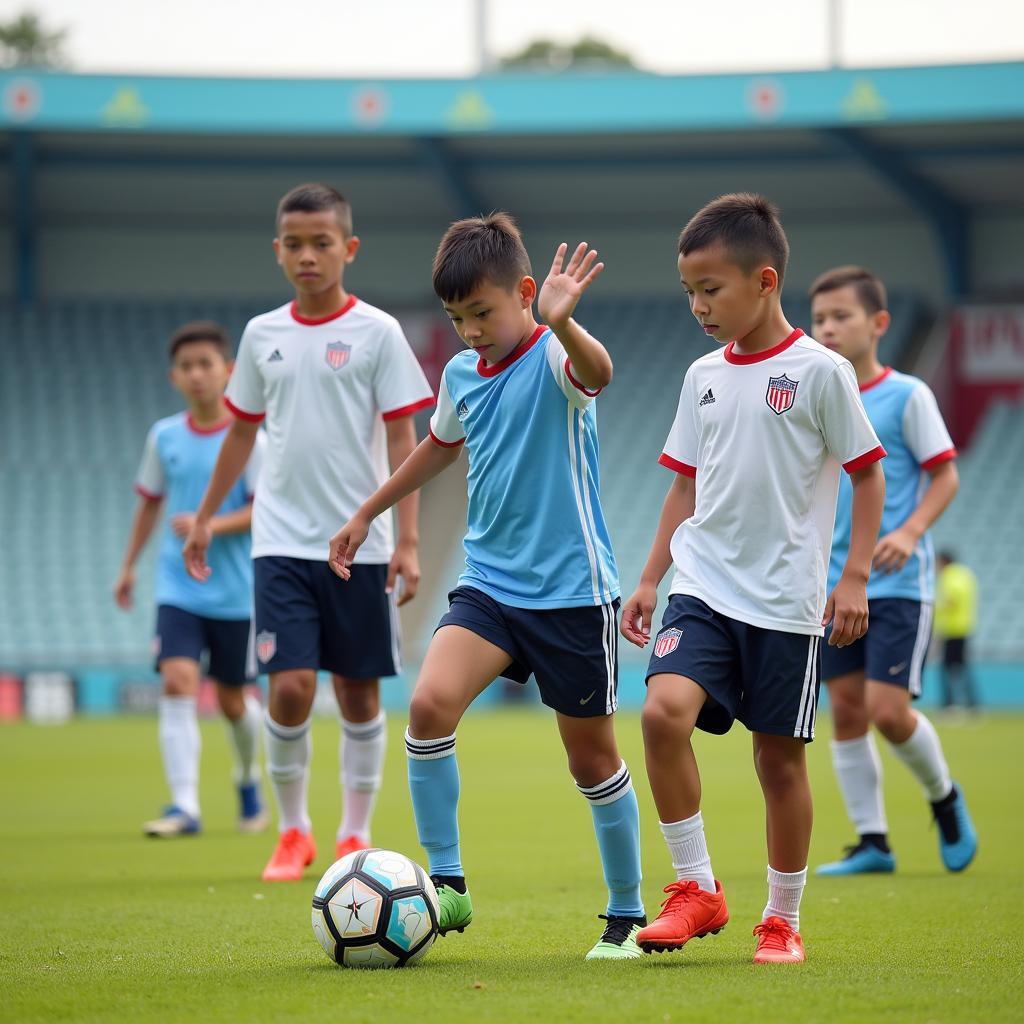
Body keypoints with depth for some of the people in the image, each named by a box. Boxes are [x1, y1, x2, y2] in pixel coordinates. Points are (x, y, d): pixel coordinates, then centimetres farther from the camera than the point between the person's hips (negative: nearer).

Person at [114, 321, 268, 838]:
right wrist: (129, 566, 20)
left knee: (233, 700, 9)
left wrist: (211, 526, -26)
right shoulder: (164, 436, 4)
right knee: (178, 683, -17)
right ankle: (184, 806, -22)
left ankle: (248, 778, 40)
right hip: (178, 590, 2)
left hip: (236, 594, -2)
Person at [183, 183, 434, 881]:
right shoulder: (263, 335, 6)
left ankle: (356, 835, 18)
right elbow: (242, 431, 18)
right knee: (291, 686, -9)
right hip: (282, 541, 1)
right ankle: (293, 831, 8)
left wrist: (408, 540, -11)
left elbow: (402, 441, -4)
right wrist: (206, 517, 21)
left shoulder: (376, 332, -3)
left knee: (359, 690, 5)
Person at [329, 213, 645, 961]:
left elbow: (597, 372, -38)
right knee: (430, 702, -18)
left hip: (571, 590, -5)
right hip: (490, 582, 5)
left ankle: (627, 916, 21)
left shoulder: (553, 358, -13)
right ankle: (447, 884, -9)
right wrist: (367, 514, 35)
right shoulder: (461, 375, 7)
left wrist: (560, 322, -59)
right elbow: (440, 447, 28)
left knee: (593, 757, 4)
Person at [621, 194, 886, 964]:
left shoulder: (820, 372, -6)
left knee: (780, 755, 3)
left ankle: (784, 921, 18)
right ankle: (697, 889, -8)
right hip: (703, 588, 4)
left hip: (786, 602, -4)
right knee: (664, 711, -19)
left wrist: (855, 576, -8)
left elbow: (867, 473, -2)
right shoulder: (704, 376, 8)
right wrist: (651, 578, 12)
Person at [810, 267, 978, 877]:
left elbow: (945, 476, -4)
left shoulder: (906, 396, -6)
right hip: (834, 584, 5)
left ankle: (944, 797, 16)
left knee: (888, 709, -12)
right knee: (846, 710, 3)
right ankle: (872, 842, 10)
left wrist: (910, 532, -19)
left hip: (898, 583, -5)